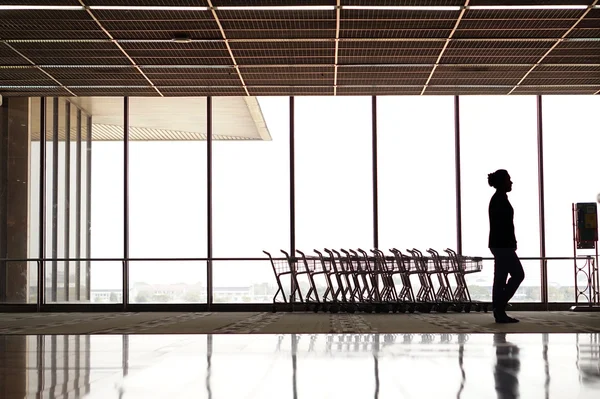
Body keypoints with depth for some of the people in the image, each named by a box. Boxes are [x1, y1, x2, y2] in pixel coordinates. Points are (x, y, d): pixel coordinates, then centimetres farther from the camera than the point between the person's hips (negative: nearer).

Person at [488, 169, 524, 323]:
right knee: (518, 274, -6)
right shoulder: (500, 199, -14)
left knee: (500, 278, 8)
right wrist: (511, 244, -19)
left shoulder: (498, 199, 17)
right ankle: (499, 308, -5)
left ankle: (499, 312, 9)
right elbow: (503, 225, -20)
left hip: (500, 245, 10)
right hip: (502, 245, -10)